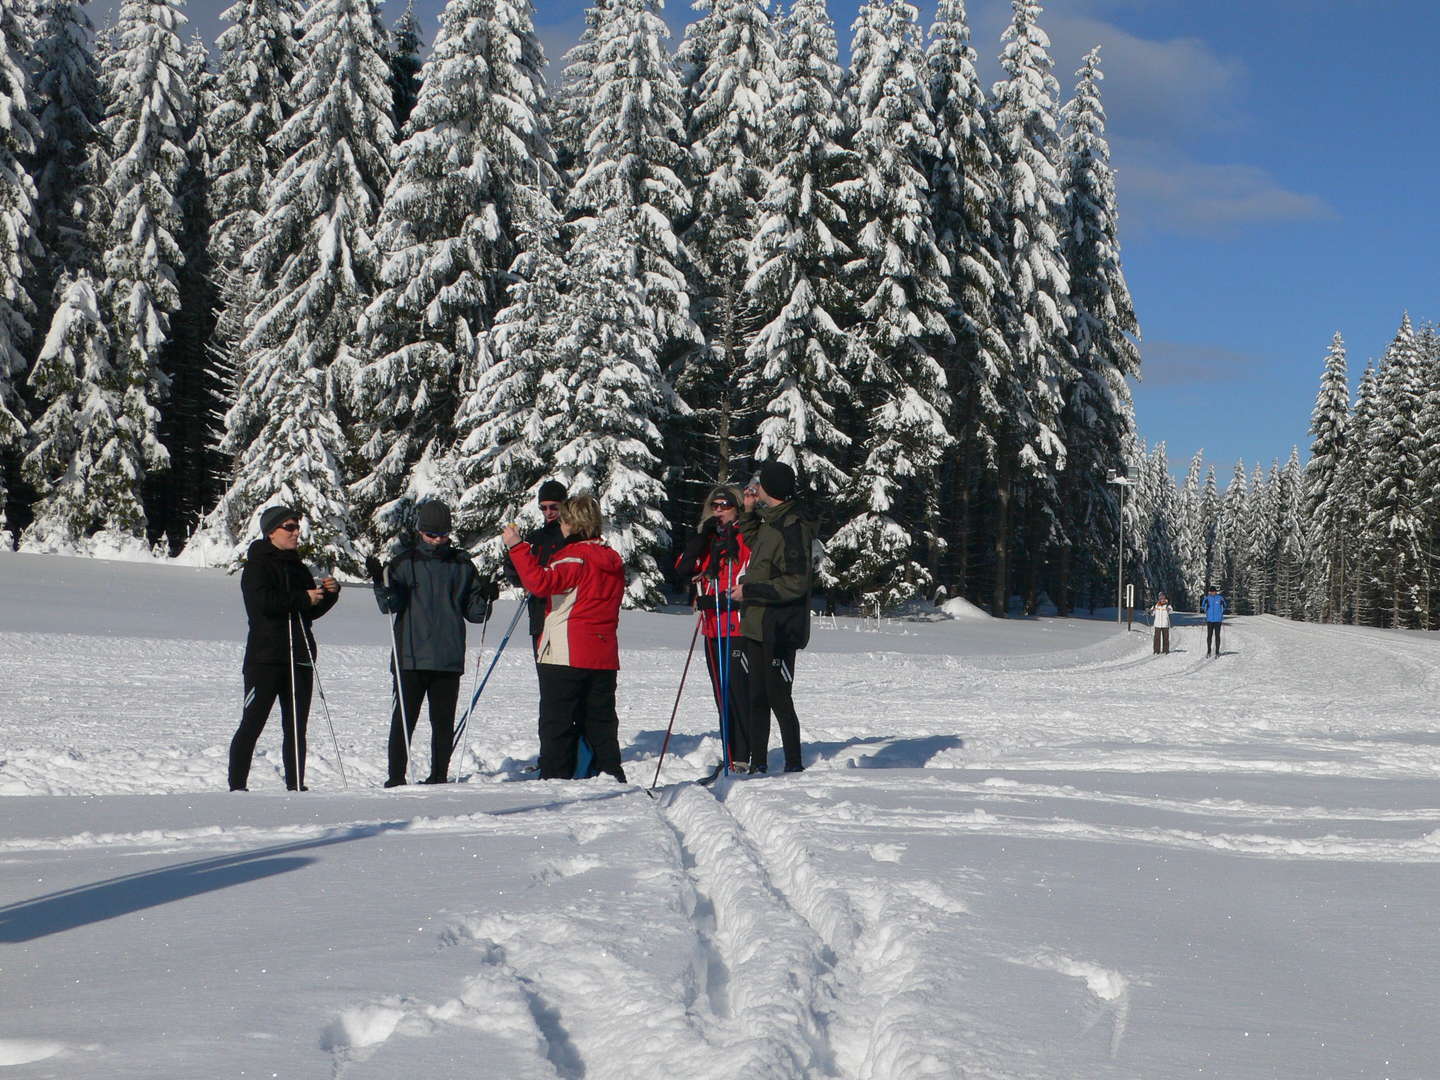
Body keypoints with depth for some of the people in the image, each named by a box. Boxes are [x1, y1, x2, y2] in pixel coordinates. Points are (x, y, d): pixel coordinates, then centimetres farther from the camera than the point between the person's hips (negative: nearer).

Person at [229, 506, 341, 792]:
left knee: (296, 727, 7)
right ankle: (237, 786, -2)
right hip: (265, 658, -7)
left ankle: (296, 785, 11)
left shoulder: (298, 567, 20)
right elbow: (263, 601, -19)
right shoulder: (257, 565, -2)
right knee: (252, 723, -6)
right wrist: (303, 598, -16)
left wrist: (330, 593, 3)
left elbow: (313, 611, 21)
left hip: (299, 658, 7)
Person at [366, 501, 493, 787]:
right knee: (403, 719, -1)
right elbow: (391, 605, -3)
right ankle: (396, 778, 4)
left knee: (444, 721, 6)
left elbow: (473, 613, 12)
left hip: (449, 659, 2)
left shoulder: (461, 564, 10)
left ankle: (439, 776, 13)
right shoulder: (405, 561, 4)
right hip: (411, 656, -2)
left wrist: (485, 599, -8)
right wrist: (382, 583, -20)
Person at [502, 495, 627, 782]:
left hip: (566, 654, -7)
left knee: (557, 723, -3)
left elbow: (541, 581, -26)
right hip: (604, 657, 7)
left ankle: (554, 778, -5)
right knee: (601, 722, 13)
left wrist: (516, 546, -23)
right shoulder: (613, 560, 13)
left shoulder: (574, 556, -12)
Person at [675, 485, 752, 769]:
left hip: (738, 630, -7)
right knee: (722, 695, 10)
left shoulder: (745, 540, -5)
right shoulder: (707, 540, 17)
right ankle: (731, 756, 16)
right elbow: (684, 568, 2)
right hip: (713, 630, 7)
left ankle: (744, 757, -8)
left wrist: (720, 600, -19)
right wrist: (703, 535, -6)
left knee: (739, 692, -10)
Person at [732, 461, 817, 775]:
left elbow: (796, 583, -22)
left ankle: (794, 766, 5)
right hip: (759, 627, 10)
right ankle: (757, 764, 23)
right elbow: (752, 542, 35)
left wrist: (750, 590, -17)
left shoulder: (793, 527, -18)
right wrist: (749, 511, 18)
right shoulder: (771, 522, 11)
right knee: (758, 698, 15)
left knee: (779, 699, -4)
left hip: (779, 630, -10)